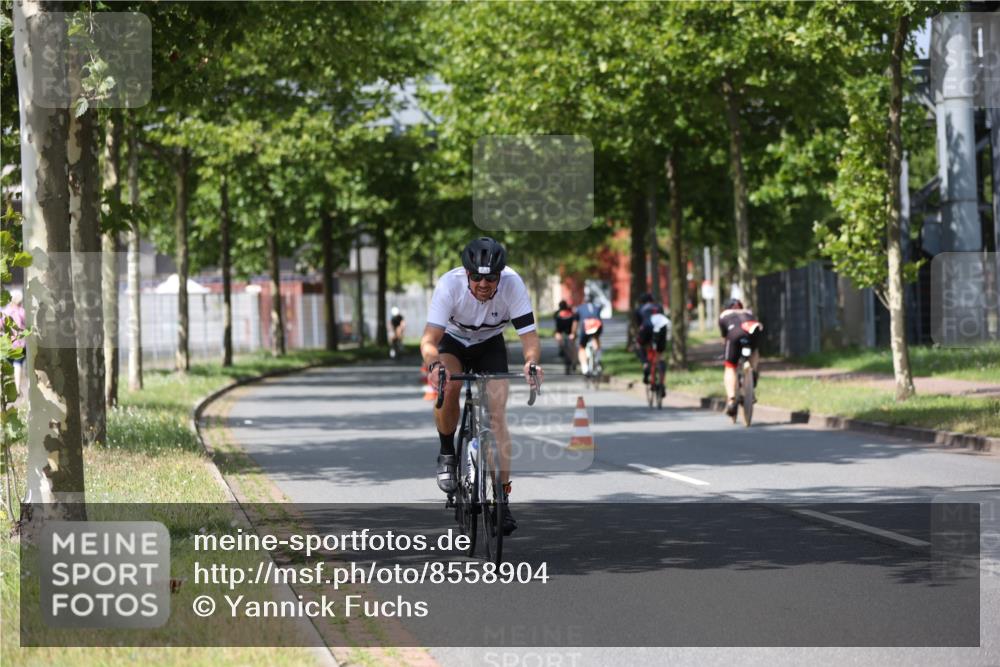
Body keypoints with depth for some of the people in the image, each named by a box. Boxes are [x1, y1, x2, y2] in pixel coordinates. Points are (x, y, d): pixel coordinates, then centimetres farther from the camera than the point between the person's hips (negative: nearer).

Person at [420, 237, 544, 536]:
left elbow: (530, 337, -31)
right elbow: (429, 339, -38)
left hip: (490, 345, 1)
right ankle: (447, 455, -8)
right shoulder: (449, 284, -34)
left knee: (497, 415, -12)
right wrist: (433, 363, -60)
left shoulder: (513, 284, -30)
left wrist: (531, 362, -53)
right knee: (448, 387, -32)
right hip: (453, 341, -1)